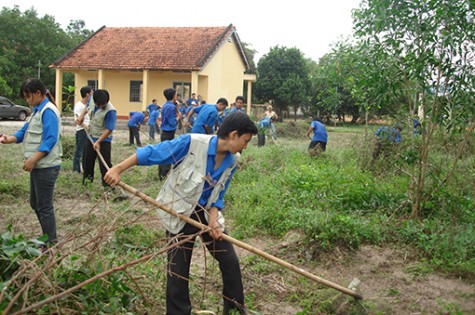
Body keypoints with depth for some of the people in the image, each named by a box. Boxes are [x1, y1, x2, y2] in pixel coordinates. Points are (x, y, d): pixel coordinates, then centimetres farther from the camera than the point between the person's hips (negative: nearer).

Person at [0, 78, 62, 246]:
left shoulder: (48, 111, -16)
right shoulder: (37, 110, 14)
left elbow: (50, 140, -23)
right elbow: (25, 132, 14)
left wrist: (32, 159, -25)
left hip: (46, 167, -10)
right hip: (38, 166, 10)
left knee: (44, 206, 0)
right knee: (35, 203, 18)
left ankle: (51, 243, 12)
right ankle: (47, 236, 32)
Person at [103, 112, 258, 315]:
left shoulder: (232, 161, -8)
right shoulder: (191, 143, -26)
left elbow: (217, 196, 0)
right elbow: (151, 153, -21)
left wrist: (213, 219, -17)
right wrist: (118, 169, -23)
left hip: (207, 213, 5)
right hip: (179, 214, -5)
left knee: (230, 261, 8)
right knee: (178, 271, 3)